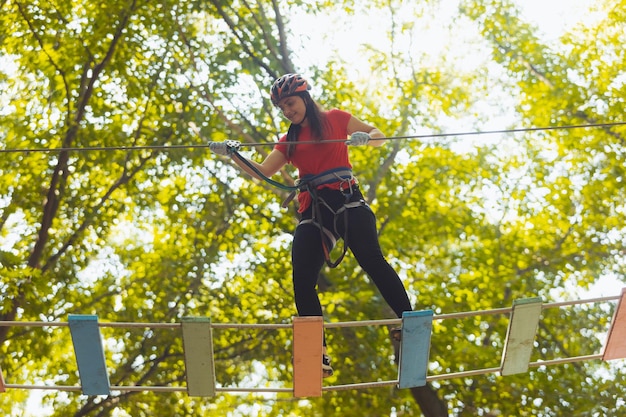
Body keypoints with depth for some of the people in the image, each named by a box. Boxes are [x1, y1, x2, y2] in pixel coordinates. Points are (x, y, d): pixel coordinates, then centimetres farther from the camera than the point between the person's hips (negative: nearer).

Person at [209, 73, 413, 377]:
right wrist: (233, 155, -2)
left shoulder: (335, 119, 11)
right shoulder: (289, 141, 22)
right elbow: (262, 172, 13)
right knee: (302, 280, -9)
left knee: (371, 258, -26)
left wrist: (364, 138, -13)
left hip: (346, 201, -4)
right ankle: (319, 356, -5)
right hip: (312, 212, 4)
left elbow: (378, 136, 11)